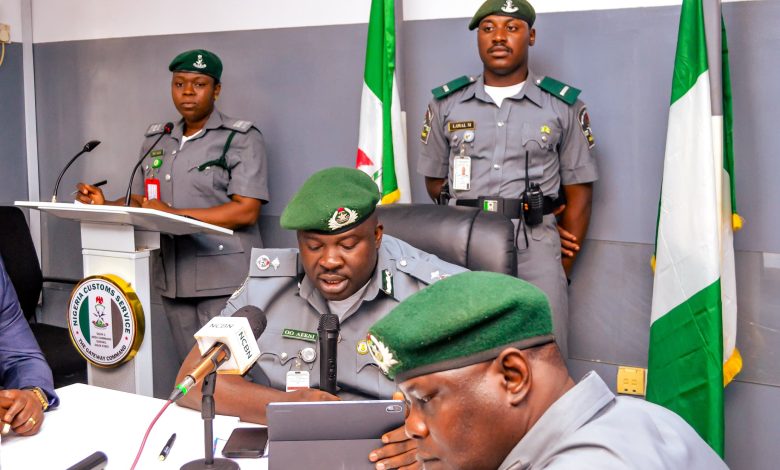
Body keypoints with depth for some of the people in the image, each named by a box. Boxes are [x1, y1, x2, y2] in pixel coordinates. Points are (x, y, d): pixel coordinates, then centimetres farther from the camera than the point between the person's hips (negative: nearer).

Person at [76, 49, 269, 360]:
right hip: (173, 280, 5)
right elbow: (139, 202, 18)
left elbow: (246, 211, -13)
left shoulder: (241, 138, -3)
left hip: (224, 281, -5)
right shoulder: (157, 140, 15)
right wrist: (104, 206, -4)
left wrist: (173, 214, -16)